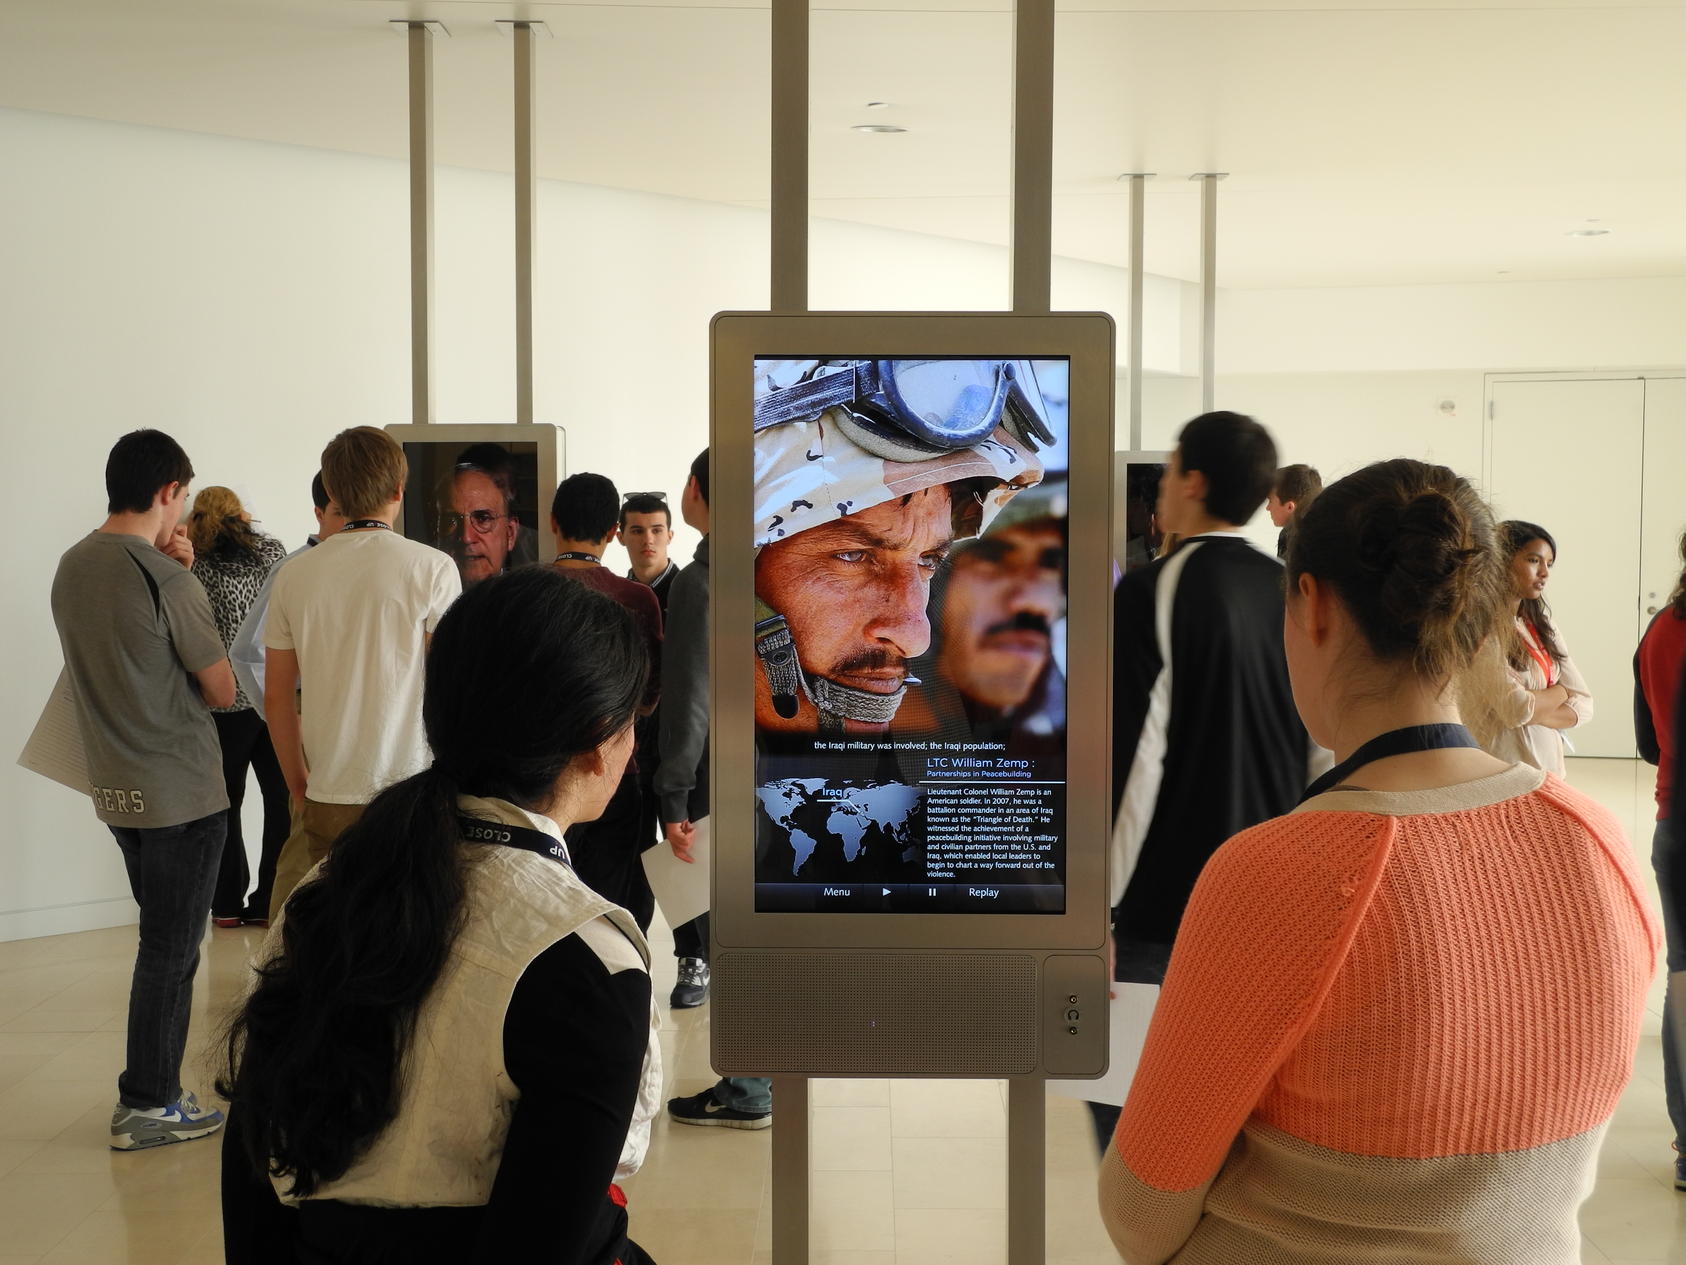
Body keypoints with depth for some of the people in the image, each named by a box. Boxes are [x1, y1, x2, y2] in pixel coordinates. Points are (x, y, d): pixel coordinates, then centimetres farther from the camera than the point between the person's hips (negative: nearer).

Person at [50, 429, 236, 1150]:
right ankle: (148, 1108, 10)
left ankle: (151, 1090, 27)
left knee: (162, 940, 19)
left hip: (114, 787, 8)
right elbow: (222, 691, -11)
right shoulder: (165, 579, -18)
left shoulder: (71, 567, 5)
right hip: (181, 792, -8)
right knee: (170, 950, 2)